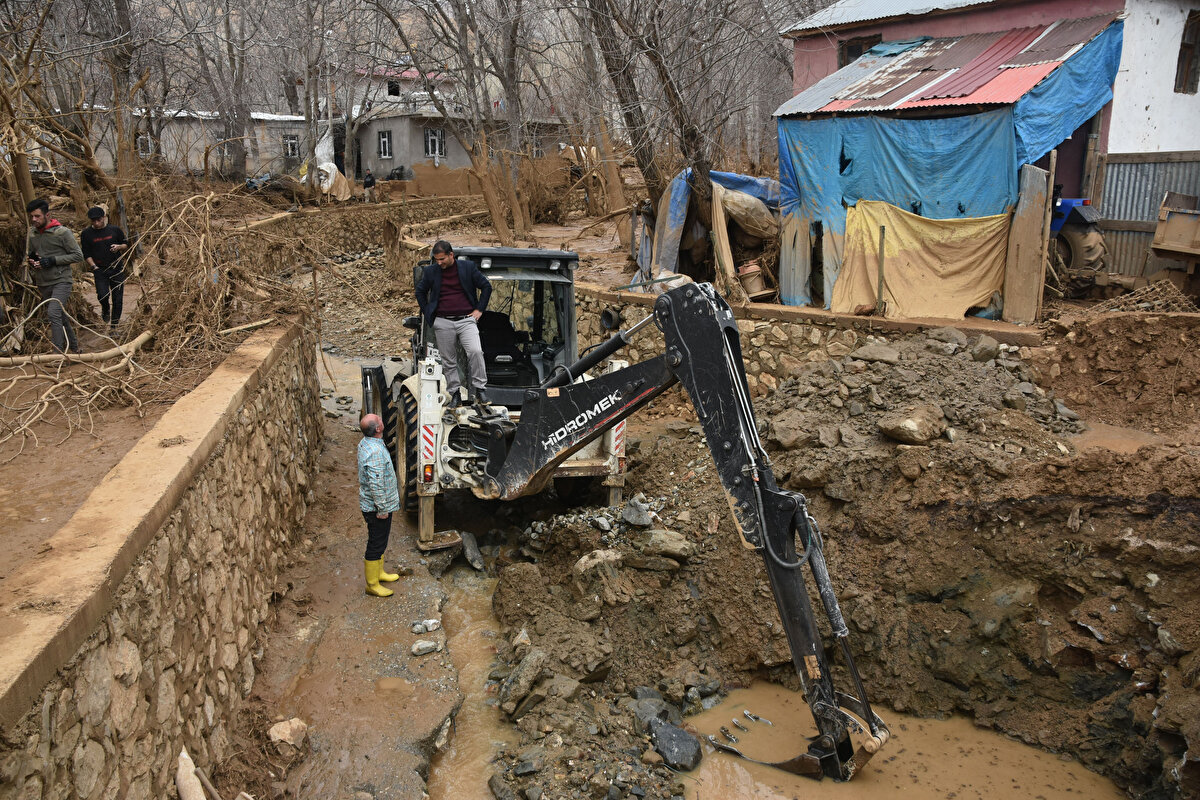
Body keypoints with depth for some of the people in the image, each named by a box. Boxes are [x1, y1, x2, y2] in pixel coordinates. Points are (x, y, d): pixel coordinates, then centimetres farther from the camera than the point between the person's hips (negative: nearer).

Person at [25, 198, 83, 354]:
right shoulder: (32, 234, 9)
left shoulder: (63, 232, -9)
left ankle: (58, 352, -19)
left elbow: (78, 255, -9)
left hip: (61, 281, -7)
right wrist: (31, 261, -1)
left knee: (54, 313, -22)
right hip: (43, 284, 7)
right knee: (60, 317, 15)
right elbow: (28, 254, 24)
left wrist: (53, 260, -17)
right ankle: (74, 348, 28)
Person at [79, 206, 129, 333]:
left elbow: (126, 245, 13)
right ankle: (105, 310, 17)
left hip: (117, 269, 1)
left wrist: (119, 247, -9)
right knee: (102, 295, -19)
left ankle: (113, 326, 13)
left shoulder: (115, 230, 4)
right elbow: (86, 254, 6)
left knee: (118, 298, 1)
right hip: (100, 270, -1)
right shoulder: (86, 234, 2)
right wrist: (94, 267, -8)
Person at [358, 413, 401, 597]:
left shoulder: (365, 443, 4)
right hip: (376, 506, -10)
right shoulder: (375, 452, -29)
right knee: (376, 545, 2)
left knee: (380, 541, 24)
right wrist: (382, 509, -21)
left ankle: (379, 573, 40)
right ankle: (372, 585, 14)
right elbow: (376, 484, -28)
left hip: (371, 504, 10)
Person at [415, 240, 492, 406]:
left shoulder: (468, 267, 1)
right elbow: (420, 291, 20)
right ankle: (454, 394, 14)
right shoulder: (431, 271, 5)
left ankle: (478, 388, -8)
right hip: (443, 322, 2)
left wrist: (479, 309, 2)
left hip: (466, 319, -2)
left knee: (475, 352, -20)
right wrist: (428, 313, 12)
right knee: (449, 361, 5)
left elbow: (486, 286, 8)